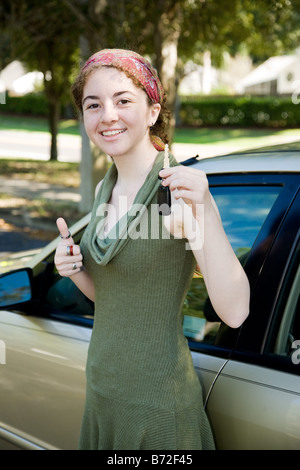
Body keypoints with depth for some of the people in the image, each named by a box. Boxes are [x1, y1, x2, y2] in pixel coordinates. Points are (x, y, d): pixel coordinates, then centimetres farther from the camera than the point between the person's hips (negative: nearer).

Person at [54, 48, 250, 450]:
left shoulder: (181, 190, -18)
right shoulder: (105, 190, 4)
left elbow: (234, 313, -26)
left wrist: (203, 212, -35)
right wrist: (74, 270, -5)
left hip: (157, 405, -6)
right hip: (101, 388, 7)